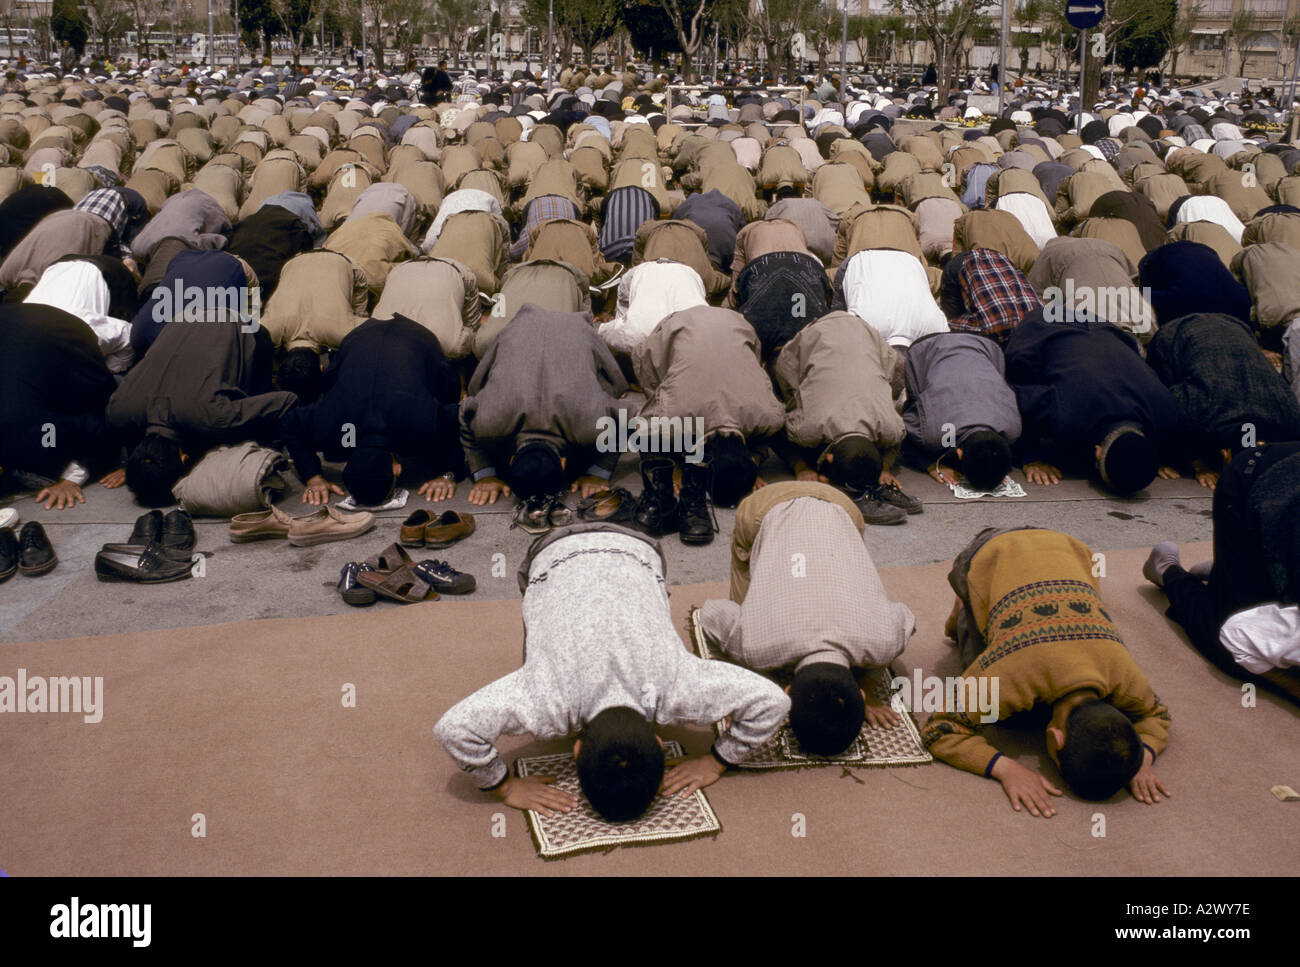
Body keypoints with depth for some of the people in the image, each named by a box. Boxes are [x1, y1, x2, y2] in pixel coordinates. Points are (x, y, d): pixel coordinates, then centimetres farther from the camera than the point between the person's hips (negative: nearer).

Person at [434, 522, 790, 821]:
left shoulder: (676, 684, -38)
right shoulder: (550, 698, -41)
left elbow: (774, 702, -30)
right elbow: (453, 727, -39)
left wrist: (716, 763, -22)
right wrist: (507, 787, -28)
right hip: (555, 555, -1)